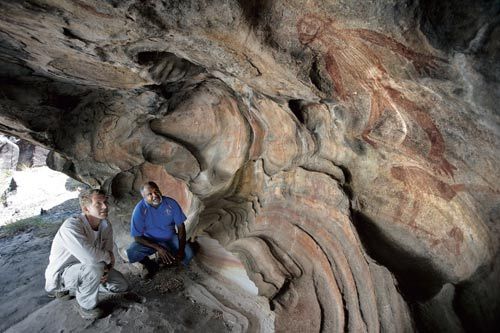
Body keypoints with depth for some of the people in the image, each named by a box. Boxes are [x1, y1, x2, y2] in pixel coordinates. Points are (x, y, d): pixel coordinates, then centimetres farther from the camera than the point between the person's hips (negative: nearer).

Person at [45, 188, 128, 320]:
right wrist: (107, 257, -24)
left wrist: (107, 269, -20)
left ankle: (72, 289, 14)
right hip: (61, 275, -7)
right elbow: (90, 257, -44)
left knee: (122, 285, 1)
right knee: (95, 266, -36)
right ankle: (86, 305, -7)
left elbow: (109, 253, 0)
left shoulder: (106, 225, -8)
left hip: (85, 270, 7)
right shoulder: (71, 226, -32)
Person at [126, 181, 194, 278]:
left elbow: (181, 226, -11)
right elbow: (137, 237, -18)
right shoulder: (140, 209, -23)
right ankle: (151, 265, 4)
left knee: (188, 255, -22)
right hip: (149, 241, -1)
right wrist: (158, 248, -28)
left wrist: (181, 250, -21)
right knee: (131, 252, -28)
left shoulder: (171, 203, -19)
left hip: (170, 238, 1)